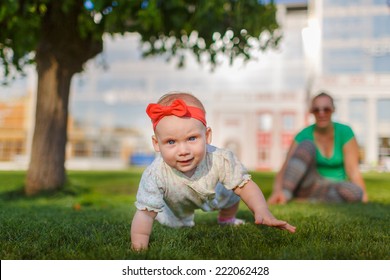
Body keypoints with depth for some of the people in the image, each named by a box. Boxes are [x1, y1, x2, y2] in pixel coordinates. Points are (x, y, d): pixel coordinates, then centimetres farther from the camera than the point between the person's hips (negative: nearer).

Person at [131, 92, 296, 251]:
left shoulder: (221, 160, -41)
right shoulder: (155, 175, -45)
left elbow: (245, 185, -30)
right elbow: (145, 214, -37)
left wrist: (263, 213, -42)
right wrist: (139, 246, -42)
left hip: (213, 193, 2)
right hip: (175, 206, -1)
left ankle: (226, 220, 50)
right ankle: (183, 221, 51)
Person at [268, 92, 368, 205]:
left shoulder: (345, 132, -6)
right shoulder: (304, 135, -7)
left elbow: (353, 171, -11)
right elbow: (284, 168, -17)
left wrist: (363, 197, -23)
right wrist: (277, 190, -36)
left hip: (333, 188, 1)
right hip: (308, 185, -1)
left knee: (355, 192, -35)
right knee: (307, 145, -27)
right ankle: (286, 193, -35)